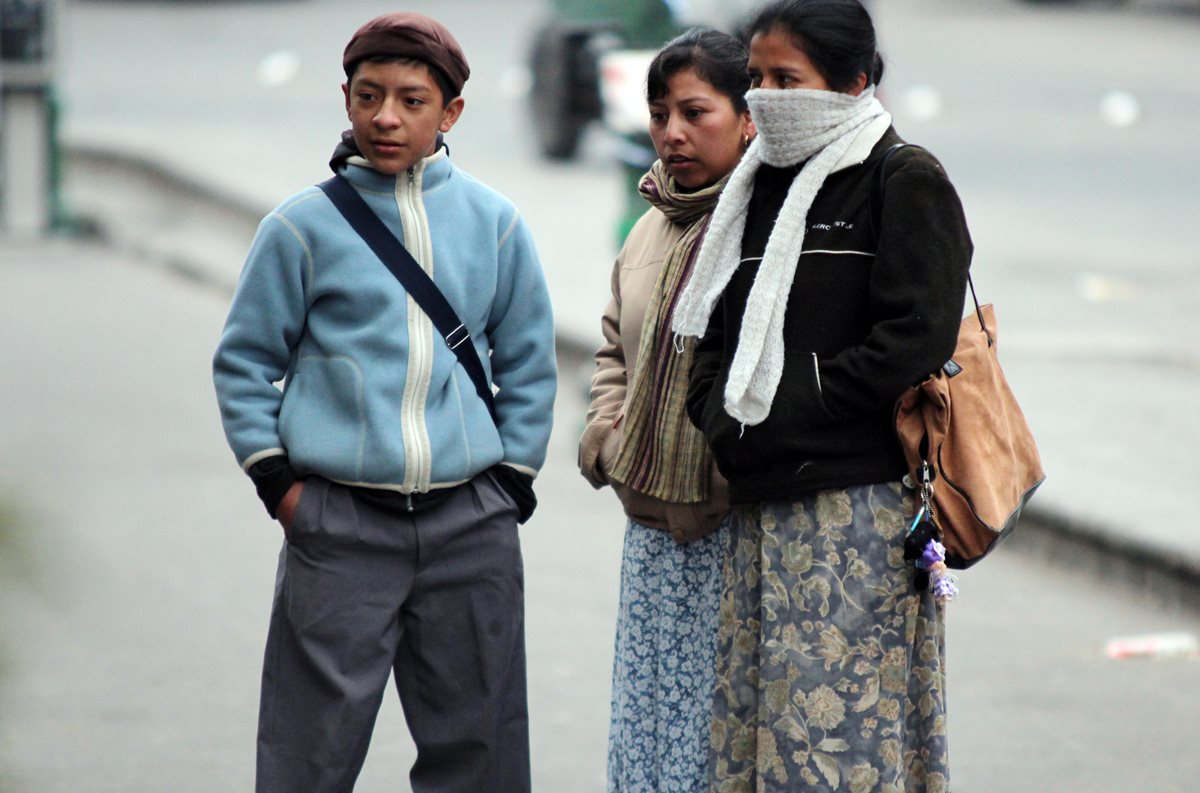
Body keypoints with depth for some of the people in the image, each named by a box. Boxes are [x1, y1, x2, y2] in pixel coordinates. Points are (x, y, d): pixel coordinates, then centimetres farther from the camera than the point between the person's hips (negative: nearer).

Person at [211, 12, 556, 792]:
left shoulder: (495, 223, 7)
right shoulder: (304, 225, 0)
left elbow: (528, 361, 14)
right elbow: (245, 361, 5)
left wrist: (514, 479, 8)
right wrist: (277, 481, -2)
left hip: (470, 522, 2)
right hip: (339, 523, -2)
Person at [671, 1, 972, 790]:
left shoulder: (906, 183, -4)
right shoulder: (761, 186, 18)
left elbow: (914, 342, -14)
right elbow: (717, 332, 21)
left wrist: (788, 400, -13)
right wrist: (719, 411, 1)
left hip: (856, 503, -8)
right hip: (763, 504, 8)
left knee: (840, 724, -11)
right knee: (754, 716, 6)